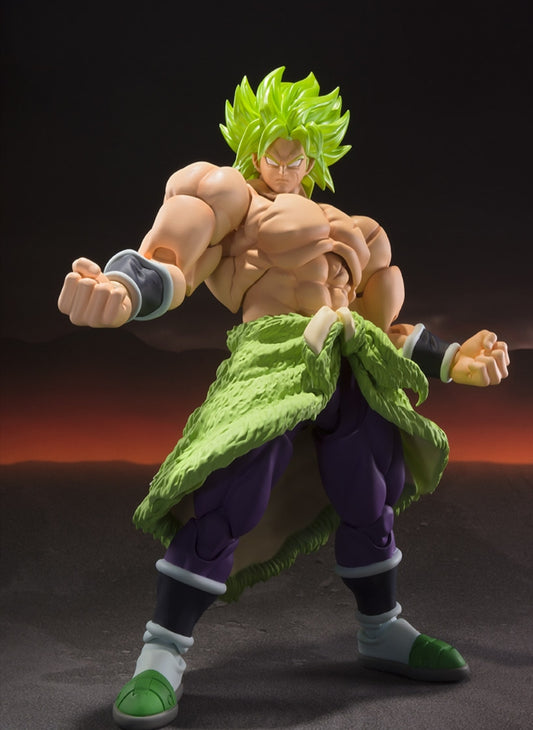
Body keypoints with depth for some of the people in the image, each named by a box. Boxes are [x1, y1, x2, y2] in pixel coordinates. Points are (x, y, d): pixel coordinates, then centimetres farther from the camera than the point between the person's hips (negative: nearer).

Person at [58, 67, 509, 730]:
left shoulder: (339, 227, 31)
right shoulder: (231, 196, 13)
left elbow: (376, 326, 29)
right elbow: (171, 265, -6)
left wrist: (453, 362, 24)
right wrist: (120, 292, -29)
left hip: (350, 365, 7)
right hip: (274, 354, -6)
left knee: (369, 500, 10)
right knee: (228, 499, -21)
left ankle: (381, 632, 31)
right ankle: (161, 657, -8)